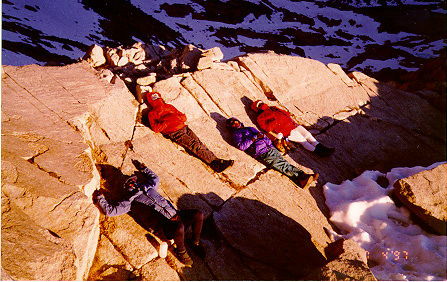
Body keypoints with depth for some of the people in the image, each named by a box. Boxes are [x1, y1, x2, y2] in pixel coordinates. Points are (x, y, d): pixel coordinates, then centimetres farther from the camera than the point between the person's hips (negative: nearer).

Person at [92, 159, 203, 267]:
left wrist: (143, 168, 48)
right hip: (162, 225, -6)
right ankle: (180, 251, -4)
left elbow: (155, 178, 46)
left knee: (198, 214, -12)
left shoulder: (148, 188, 25)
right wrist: (100, 198, 12)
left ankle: (196, 243, 14)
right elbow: (110, 210, 7)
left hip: (175, 214, 6)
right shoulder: (129, 200, 11)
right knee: (179, 227, -38)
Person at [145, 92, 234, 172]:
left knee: (198, 142, -18)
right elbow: (155, 128, -2)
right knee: (195, 145, -23)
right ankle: (214, 162, -34)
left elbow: (184, 117, 25)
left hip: (184, 127, 5)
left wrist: (178, 118, 3)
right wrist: (168, 122, -9)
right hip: (174, 133, -5)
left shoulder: (169, 106, 29)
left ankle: (215, 160, -31)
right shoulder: (152, 113, 14)